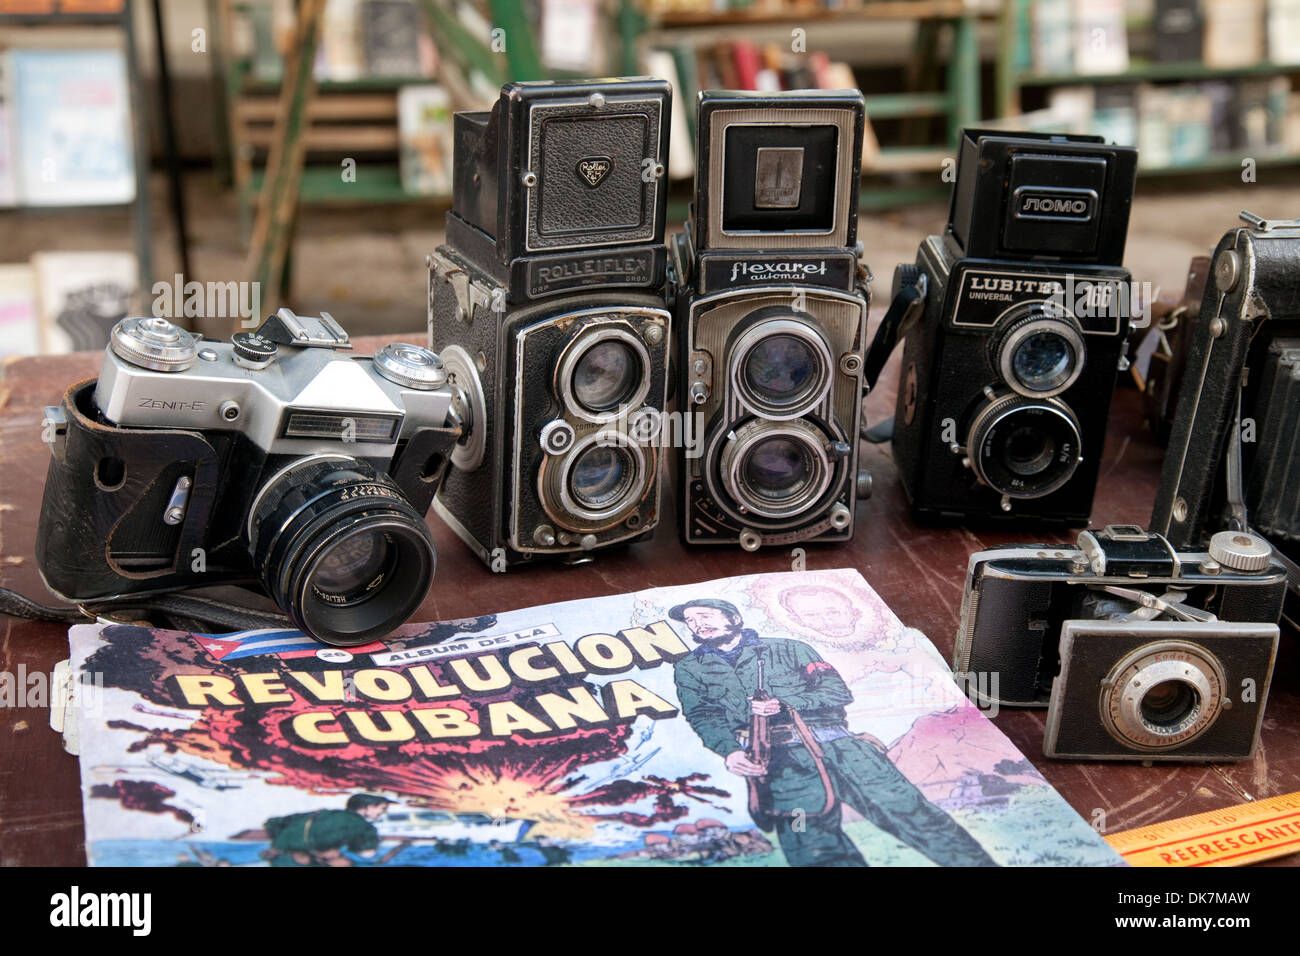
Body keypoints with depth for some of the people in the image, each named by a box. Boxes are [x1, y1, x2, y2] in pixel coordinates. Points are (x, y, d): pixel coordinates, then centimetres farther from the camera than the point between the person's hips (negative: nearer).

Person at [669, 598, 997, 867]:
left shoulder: (784, 649, 24)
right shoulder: (689, 669, 24)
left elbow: (838, 691, 15)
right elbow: (704, 717, 8)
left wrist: (785, 704, -2)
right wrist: (729, 751, -12)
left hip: (833, 739, 1)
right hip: (778, 755, -1)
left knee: (903, 805, -19)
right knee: (812, 841, -30)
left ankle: (976, 861, -24)